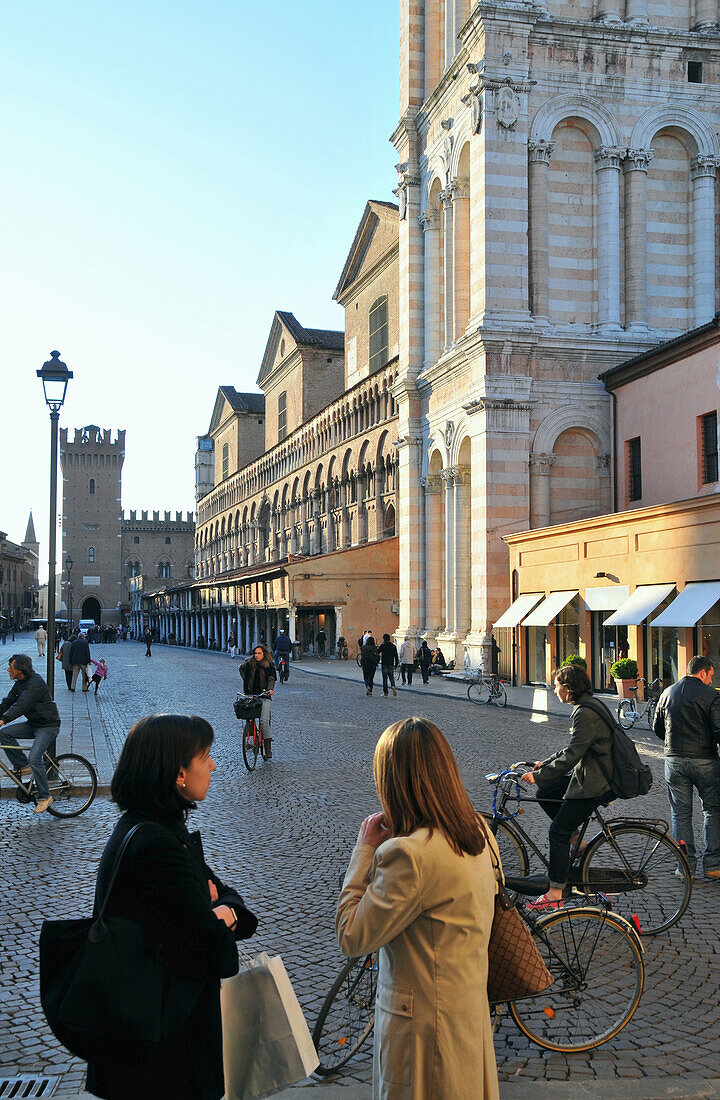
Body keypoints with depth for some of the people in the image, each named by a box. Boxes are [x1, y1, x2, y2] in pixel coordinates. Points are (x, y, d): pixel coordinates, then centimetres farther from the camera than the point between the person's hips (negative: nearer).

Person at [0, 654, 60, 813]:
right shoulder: (19, 683, 7)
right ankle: (21, 764, 5)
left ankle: (45, 797, -9)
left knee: (34, 759, -22)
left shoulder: (36, 683, -22)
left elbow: (22, 705, -33)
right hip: (33, 724, 9)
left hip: (48, 726, -9)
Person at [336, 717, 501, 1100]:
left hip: (424, 1024, -8)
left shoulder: (410, 853, -30)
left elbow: (352, 937, -21)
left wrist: (365, 849, -15)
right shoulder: (478, 832, -2)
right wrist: (382, 848, 0)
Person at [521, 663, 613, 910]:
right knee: (544, 794, 13)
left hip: (594, 784, -10)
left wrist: (538, 776, -21)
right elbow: (574, 749, 19)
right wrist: (545, 764, 16)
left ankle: (555, 894, -1)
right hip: (587, 775, 10)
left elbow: (572, 756, -25)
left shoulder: (586, 713, -21)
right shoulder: (589, 706, 11)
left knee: (557, 831, -6)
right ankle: (576, 840, 18)